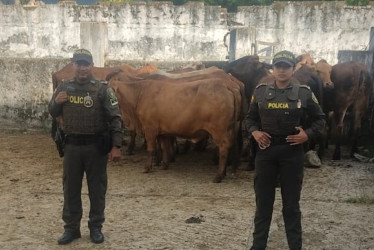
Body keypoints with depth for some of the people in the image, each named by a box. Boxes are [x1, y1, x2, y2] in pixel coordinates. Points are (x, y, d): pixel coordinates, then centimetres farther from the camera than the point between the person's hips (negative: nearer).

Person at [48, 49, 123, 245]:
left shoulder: (102, 88, -6)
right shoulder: (64, 87, 5)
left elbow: (115, 118, -9)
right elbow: (53, 113, 14)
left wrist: (116, 146, -15)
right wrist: (56, 102, -9)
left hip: (96, 146, -3)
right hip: (71, 145, 3)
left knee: (96, 188, 7)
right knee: (71, 187, 10)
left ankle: (96, 227, 21)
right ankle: (71, 228, 23)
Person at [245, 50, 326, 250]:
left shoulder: (304, 93, -2)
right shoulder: (260, 91, 3)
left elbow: (319, 119, 8)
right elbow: (250, 117, 13)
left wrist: (308, 134, -9)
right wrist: (254, 132, -6)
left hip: (292, 152, -1)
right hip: (265, 150, 2)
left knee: (291, 203, 8)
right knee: (263, 201, 11)